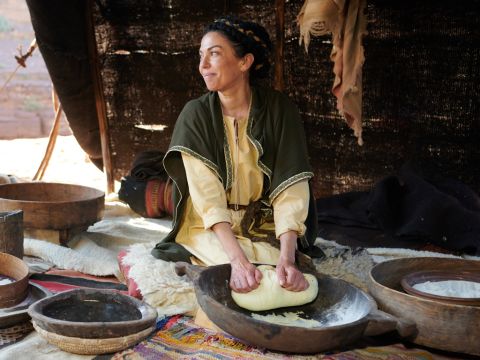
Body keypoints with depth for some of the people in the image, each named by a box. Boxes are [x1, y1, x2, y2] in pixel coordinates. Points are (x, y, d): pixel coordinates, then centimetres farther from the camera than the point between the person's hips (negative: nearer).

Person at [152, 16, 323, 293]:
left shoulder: (279, 109, -11)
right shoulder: (195, 115, -11)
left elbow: (290, 189, -18)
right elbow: (207, 197, -20)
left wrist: (286, 257, -34)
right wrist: (238, 260, -35)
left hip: (266, 228, 1)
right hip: (210, 228, -1)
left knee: (279, 276, -26)